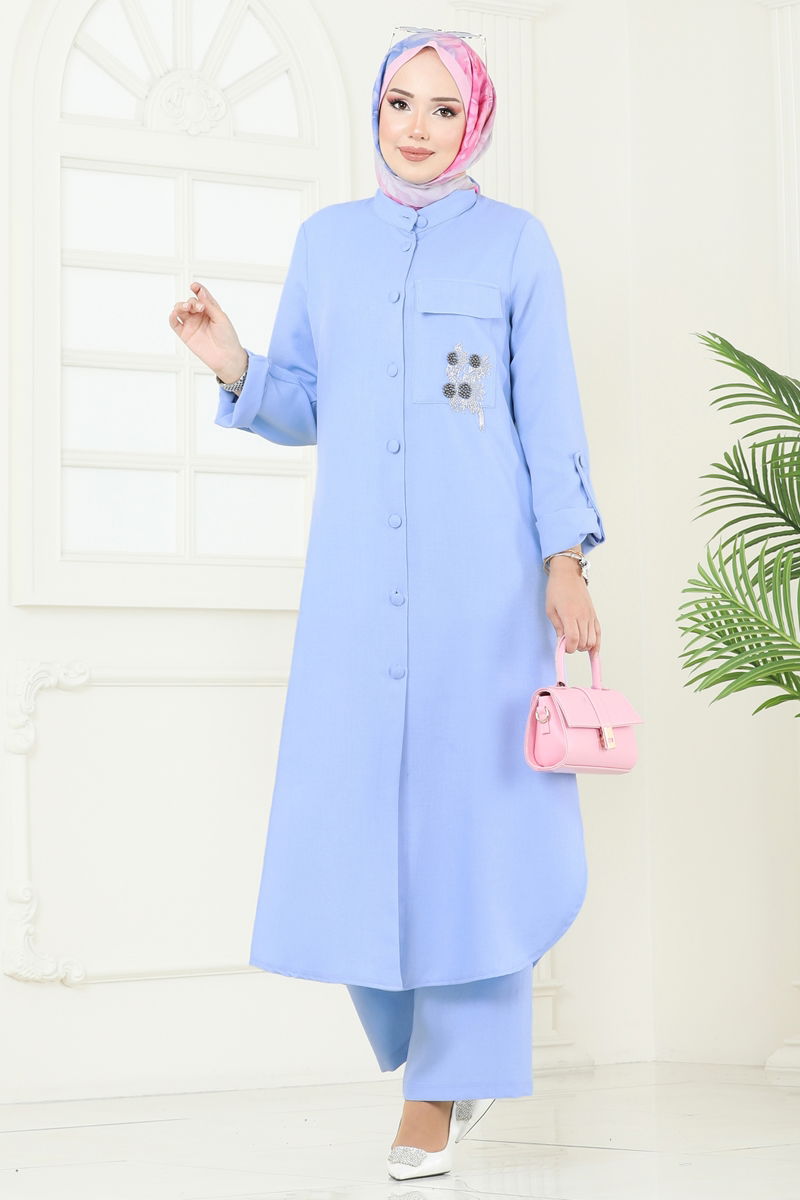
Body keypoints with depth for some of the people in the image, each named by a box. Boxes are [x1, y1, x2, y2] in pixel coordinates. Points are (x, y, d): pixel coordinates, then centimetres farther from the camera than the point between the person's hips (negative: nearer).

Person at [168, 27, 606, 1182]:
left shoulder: (515, 242, 6)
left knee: (468, 803, -3)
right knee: (356, 809, 0)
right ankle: (420, 1042, 22)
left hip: (483, 570, -2)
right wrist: (233, 365, -5)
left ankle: (444, 1087, 7)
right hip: (358, 575, 3)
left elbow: (549, 412, 3)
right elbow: (302, 408, 15)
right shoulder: (326, 241, 14)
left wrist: (566, 561, -6)